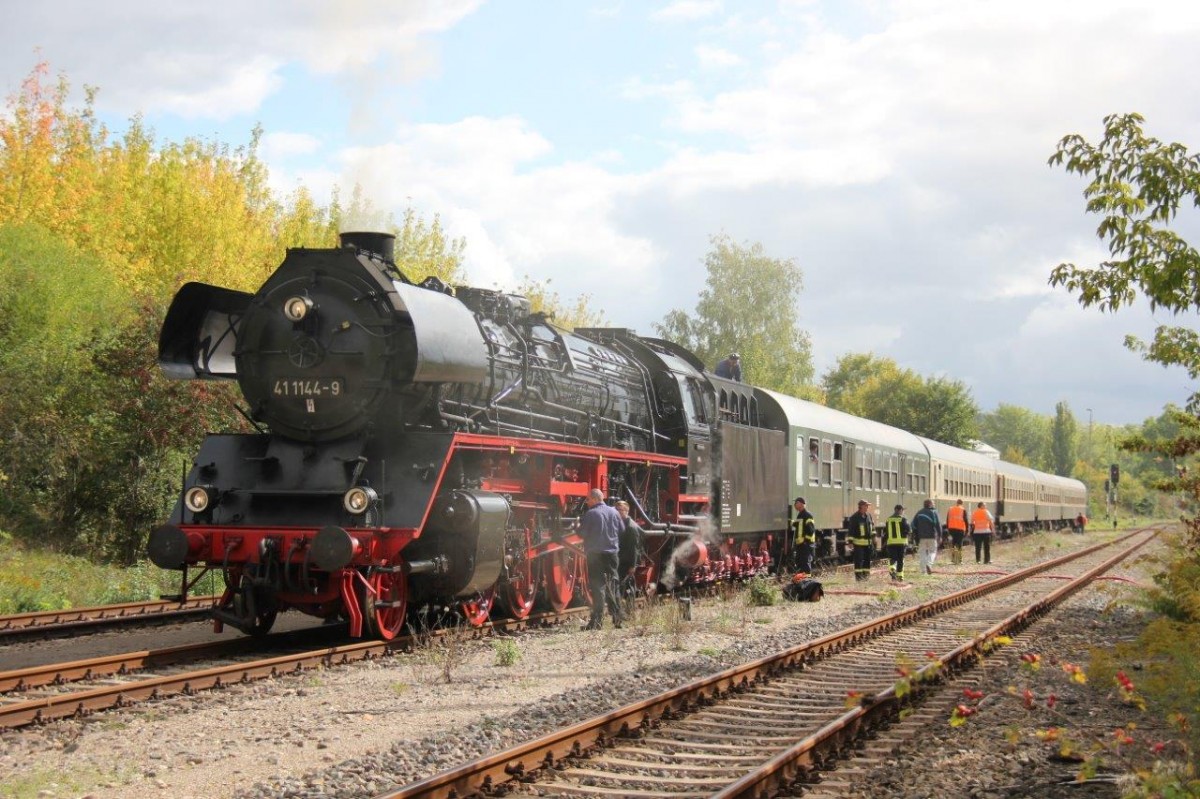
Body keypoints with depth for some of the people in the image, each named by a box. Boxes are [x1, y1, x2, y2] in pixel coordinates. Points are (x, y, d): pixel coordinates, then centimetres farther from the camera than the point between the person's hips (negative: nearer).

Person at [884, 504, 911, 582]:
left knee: (892, 559, 5)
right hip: (901, 543, -2)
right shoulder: (903, 519, -7)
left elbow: (886, 531, 14)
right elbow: (909, 530, -13)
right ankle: (900, 576, 13)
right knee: (900, 560, 9)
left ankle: (892, 570, -23)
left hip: (891, 543, 2)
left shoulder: (888, 519, 7)